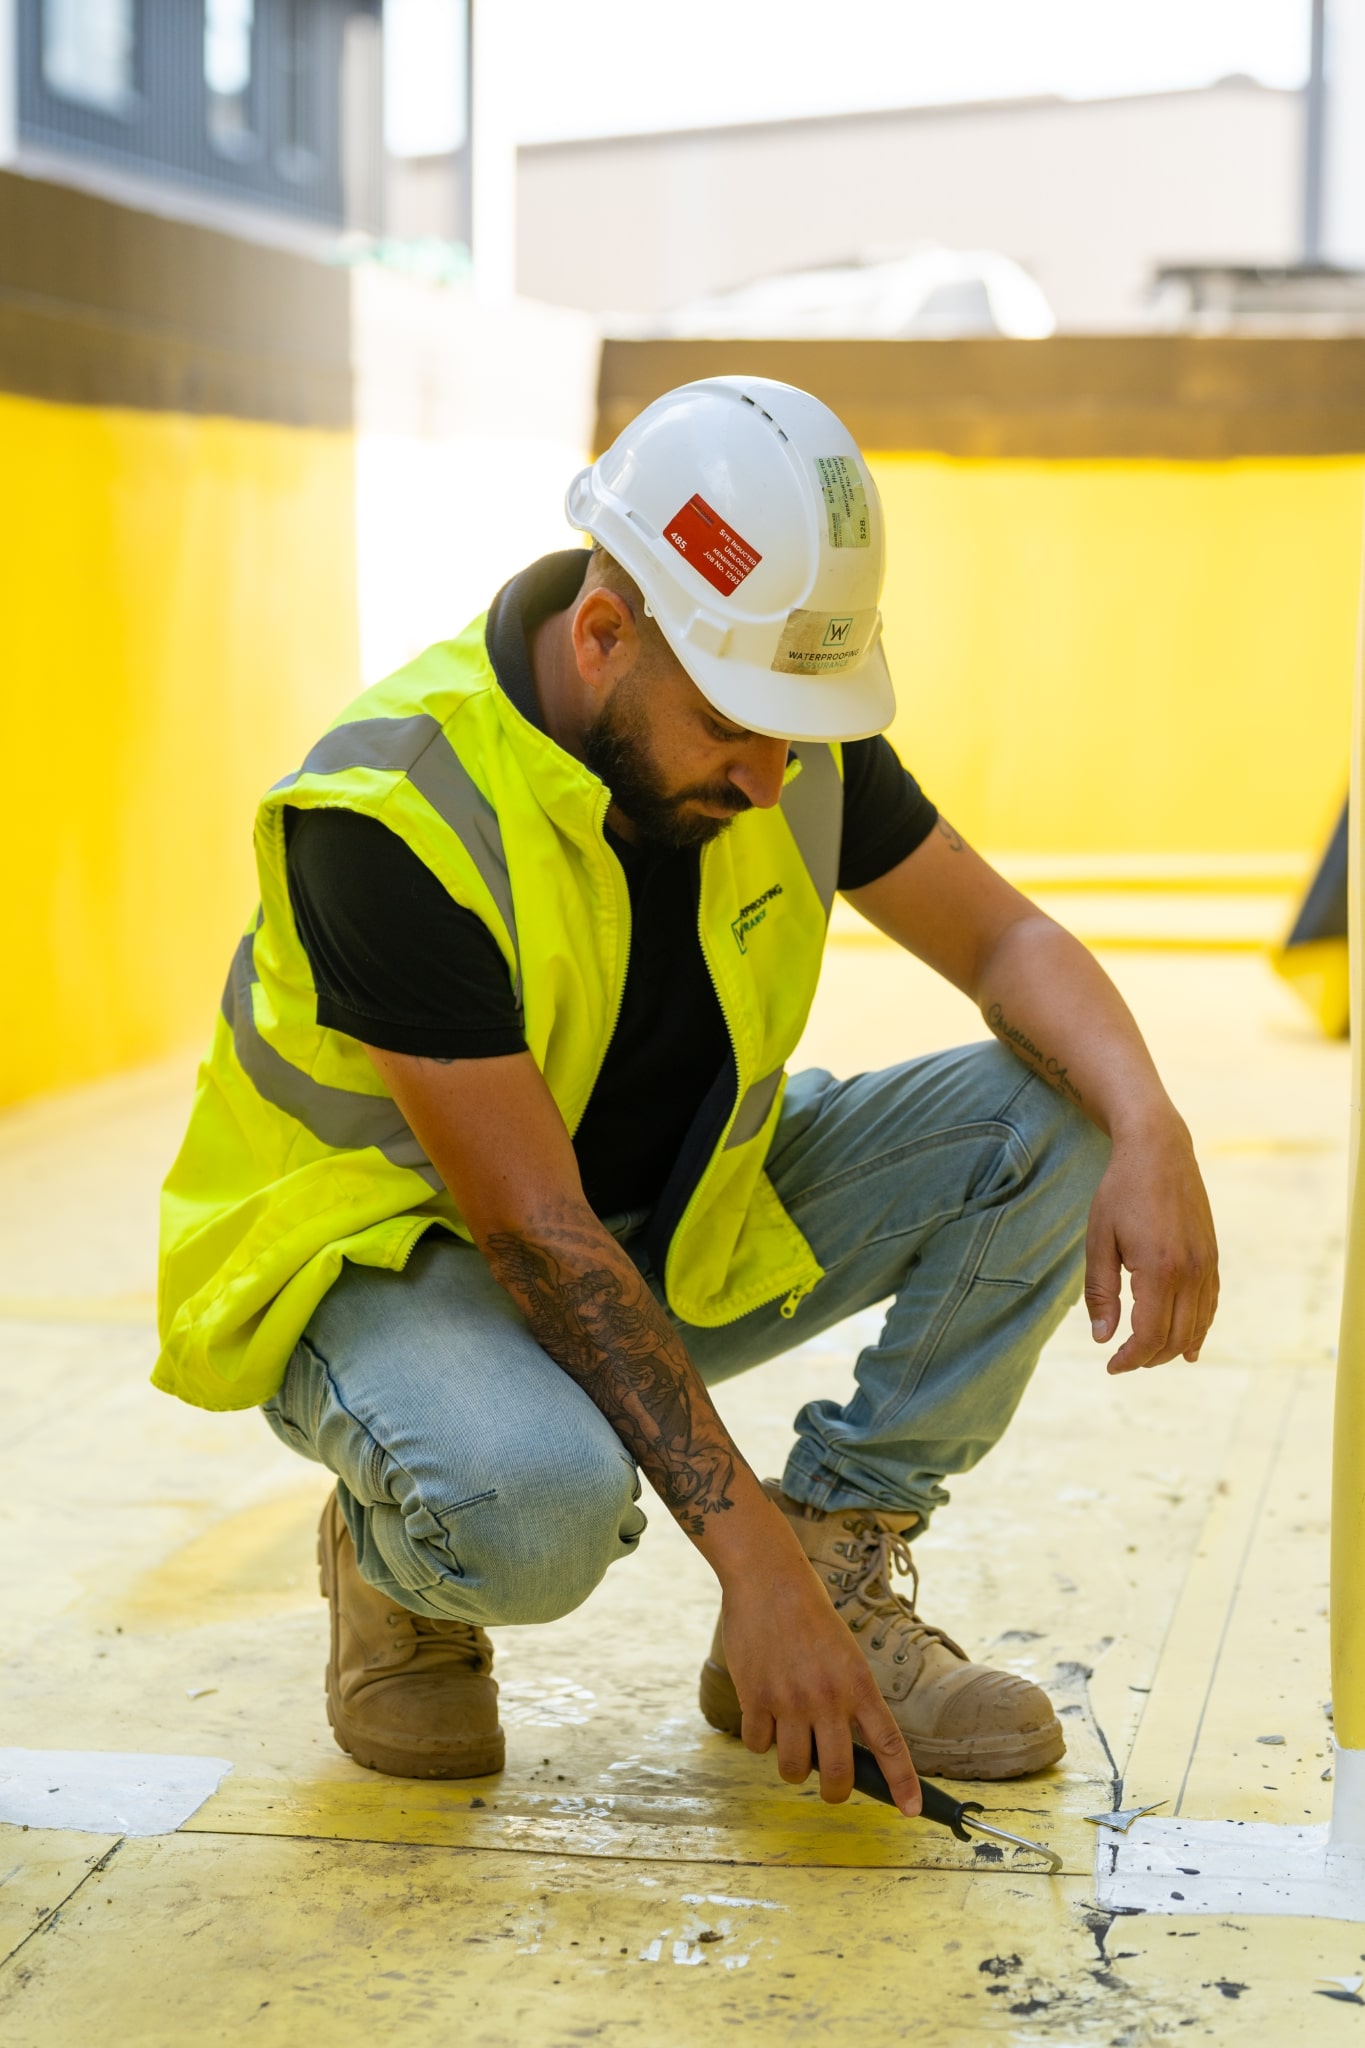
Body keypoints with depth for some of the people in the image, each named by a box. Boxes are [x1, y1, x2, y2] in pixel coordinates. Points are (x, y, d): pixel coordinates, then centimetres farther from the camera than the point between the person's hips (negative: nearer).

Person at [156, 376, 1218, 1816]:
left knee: (1047, 1119, -12)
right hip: (387, 1248, -6)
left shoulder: (786, 723, -12)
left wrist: (1151, 1132, -23)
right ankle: (393, 1565, -2)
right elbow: (536, 1233, -30)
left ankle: (846, 1570, -5)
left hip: (670, 1225, 6)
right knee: (540, 1504, -40)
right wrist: (748, 1550, -32)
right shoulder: (395, 816, -31)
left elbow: (1005, 941, -1)